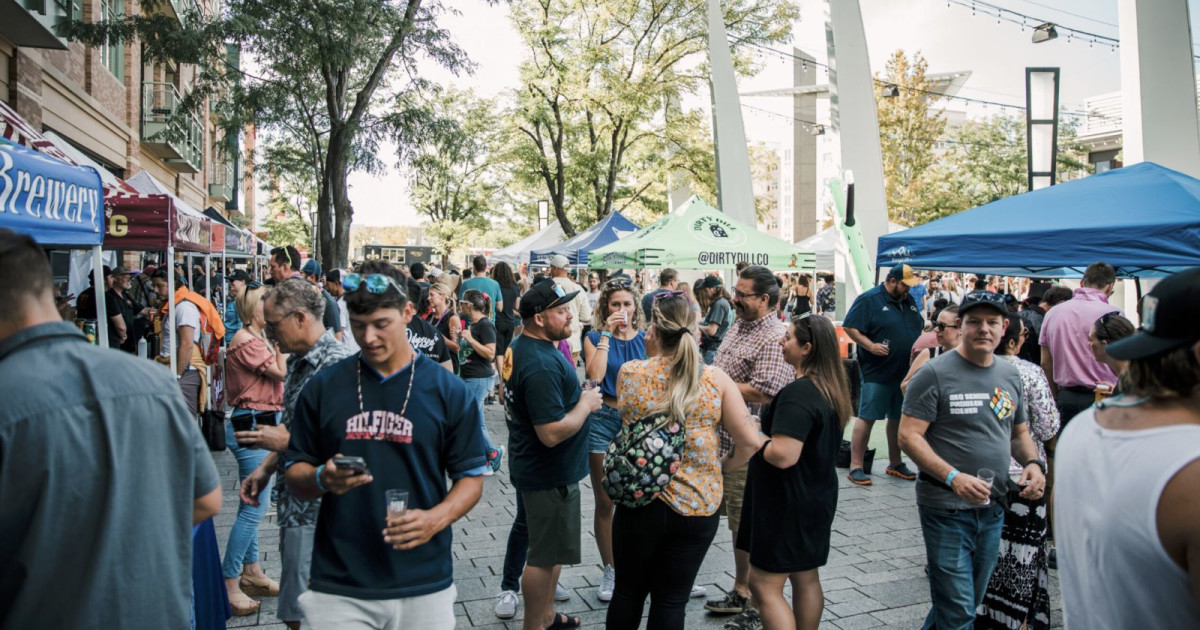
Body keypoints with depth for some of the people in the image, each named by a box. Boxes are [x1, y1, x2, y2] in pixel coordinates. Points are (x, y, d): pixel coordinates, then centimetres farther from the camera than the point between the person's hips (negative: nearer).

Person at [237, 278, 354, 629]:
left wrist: (287, 442, -20)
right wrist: (265, 469, 13)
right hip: (295, 506, 10)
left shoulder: (335, 365, -21)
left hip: (316, 511, -10)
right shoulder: (298, 361, 10)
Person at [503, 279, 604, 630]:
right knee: (544, 556, 4)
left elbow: (508, 398, 19)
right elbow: (553, 433, -32)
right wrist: (586, 404, -16)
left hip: (532, 466, 11)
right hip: (549, 474, -11)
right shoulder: (542, 365, -29)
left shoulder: (519, 348, 4)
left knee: (551, 548, 24)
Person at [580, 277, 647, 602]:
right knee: (605, 502, 7)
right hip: (604, 420, -1)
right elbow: (594, 375, -17)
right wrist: (607, 334, -15)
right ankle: (609, 570, 22)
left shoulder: (646, 339, 4)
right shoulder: (595, 337, 0)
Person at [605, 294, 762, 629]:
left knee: (628, 592, 18)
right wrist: (721, 466, 11)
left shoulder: (629, 372, -7)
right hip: (698, 507, 0)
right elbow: (751, 443, -8)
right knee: (671, 600, 12)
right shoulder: (716, 380, -7)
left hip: (639, 502, 0)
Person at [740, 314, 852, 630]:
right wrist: (769, 432, 11)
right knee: (806, 578, 20)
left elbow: (782, 455, -31)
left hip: (789, 502, -10)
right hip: (816, 495, 10)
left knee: (764, 584, -2)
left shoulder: (798, 393, -25)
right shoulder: (832, 388, 6)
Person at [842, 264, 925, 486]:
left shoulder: (909, 301, 14)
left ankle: (895, 463, 28)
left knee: (898, 418, 14)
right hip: (877, 373, -7)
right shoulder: (869, 299, -8)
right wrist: (870, 345, -22)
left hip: (906, 373, 7)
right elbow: (849, 327, -12)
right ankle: (855, 467, 0)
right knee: (867, 418, -5)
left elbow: (919, 329, 25)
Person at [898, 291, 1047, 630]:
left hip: (993, 508, 6)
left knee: (970, 602, 19)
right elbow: (908, 436, -15)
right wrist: (952, 477, -26)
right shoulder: (936, 373, -11)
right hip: (946, 508, -6)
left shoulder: (1010, 374, 9)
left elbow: (1020, 433, 19)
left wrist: (1033, 462, -2)